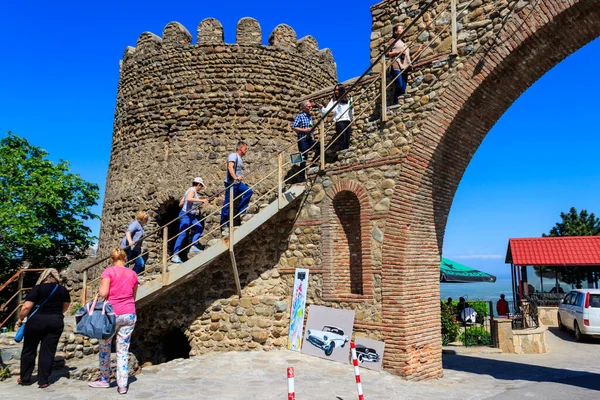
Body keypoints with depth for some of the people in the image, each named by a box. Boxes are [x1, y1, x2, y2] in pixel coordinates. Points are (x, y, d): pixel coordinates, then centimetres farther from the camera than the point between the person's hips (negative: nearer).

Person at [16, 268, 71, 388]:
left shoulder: (38, 288, -4)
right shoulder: (63, 290, 7)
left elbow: (26, 306, -12)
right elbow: (65, 307, 18)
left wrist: (20, 320, 1)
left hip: (36, 321, -2)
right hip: (56, 322, 2)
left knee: (29, 350, 15)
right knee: (48, 351, 7)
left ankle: (25, 378, 24)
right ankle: (43, 381, 8)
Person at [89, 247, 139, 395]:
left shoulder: (109, 271, -5)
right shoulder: (133, 274, 9)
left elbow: (103, 293, -13)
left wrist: (99, 290, 7)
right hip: (129, 314, 4)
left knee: (105, 347, 17)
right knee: (123, 351, 7)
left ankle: (104, 379, 27)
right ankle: (122, 385, 8)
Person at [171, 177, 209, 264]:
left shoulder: (191, 190, 17)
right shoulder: (192, 190, -9)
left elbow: (180, 204, 16)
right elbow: (189, 198, -32)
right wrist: (201, 200, -31)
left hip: (192, 216, 10)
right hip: (186, 215, -10)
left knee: (199, 228, 9)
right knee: (182, 235, -10)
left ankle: (193, 247, 6)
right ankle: (175, 255, -10)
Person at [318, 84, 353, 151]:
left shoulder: (348, 100, 18)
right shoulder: (333, 100, 9)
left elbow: (351, 114, 21)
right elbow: (326, 111, -4)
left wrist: (351, 108, 3)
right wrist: (321, 108, -23)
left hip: (348, 122, 4)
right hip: (339, 122, -3)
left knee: (347, 141, -1)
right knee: (342, 141, -11)